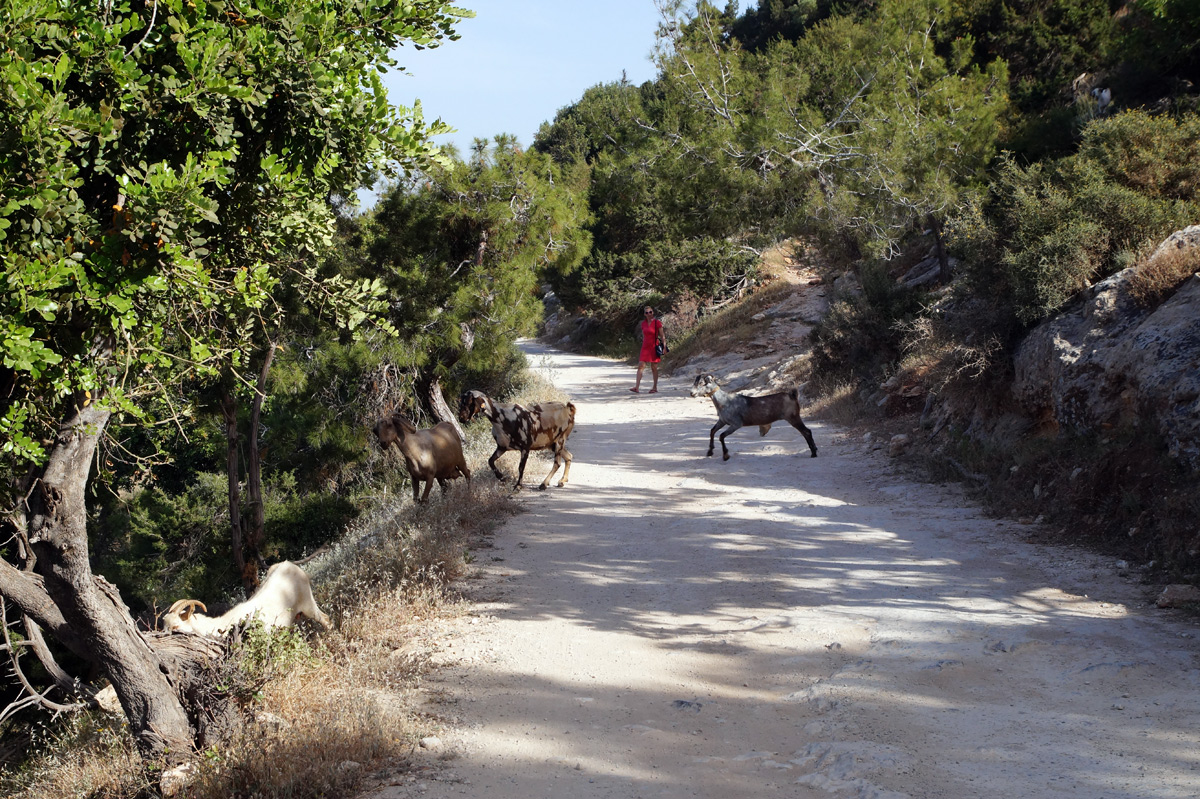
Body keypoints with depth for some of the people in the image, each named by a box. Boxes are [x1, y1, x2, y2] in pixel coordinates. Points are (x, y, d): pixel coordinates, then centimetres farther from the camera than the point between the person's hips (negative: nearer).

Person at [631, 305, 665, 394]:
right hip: (645, 347, 4)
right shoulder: (643, 323, 8)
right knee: (640, 366, -7)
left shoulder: (657, 322, -6)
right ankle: (637, 387, -12)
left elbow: (662, 336, -4)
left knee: (654, 368, 3)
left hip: (654, 347, -4)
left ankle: (655, 388, 13)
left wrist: (664, 347, -9)